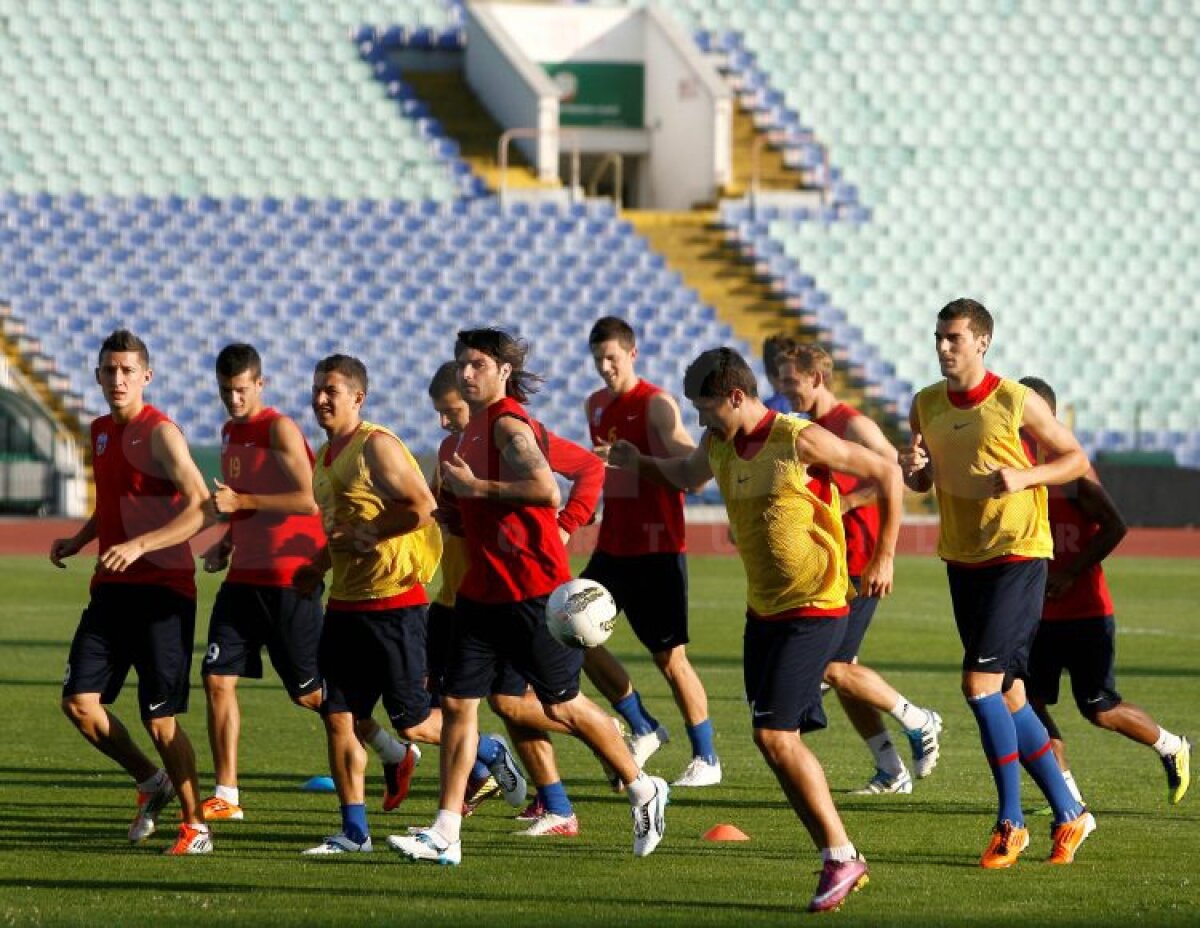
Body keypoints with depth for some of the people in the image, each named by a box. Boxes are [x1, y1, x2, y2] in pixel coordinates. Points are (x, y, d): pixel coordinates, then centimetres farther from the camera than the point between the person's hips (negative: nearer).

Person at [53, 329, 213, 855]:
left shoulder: (160, 434, -12)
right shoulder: (101, 431, 13)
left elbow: (201, 507, -20)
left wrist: (139, 545, -29)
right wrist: (79, 540, 11)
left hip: (162, 589, -7)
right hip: (111, 588, 7)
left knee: (161, 719, -5)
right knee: (80, 701, -1)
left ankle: (195, 827, 10)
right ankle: (151, 783, 20)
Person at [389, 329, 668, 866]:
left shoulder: (508, 424, -15)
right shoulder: (475, 426, 14)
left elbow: (546, 490, -31)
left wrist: (475, 487, -23)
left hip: (532, 590, -9)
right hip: (481, 592, 9)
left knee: (561, 705, 2)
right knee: (457, 703, 1)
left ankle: (644, 791, 21)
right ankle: (444, 835, 0)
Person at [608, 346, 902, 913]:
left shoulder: (800, 442, -16)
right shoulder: (719, 446, 5)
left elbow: (887, 473, -8)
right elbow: (690, 476, 29)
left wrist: (883, 559, -8)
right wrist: (640, 464, 9)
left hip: (813, 610, -8)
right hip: (762, 611, 8)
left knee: (774, 734, -15)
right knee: (780, 740, 5)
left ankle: (840, 856, -4)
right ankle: (843, 863, 14)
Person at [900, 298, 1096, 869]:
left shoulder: (1016, 402, -10)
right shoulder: (926, 406, 6)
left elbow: (1077, 459, -2)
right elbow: (921, 483, 18)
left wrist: (1025, 476, -19)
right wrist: (913, 468, -6)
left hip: (1018, 556, -6)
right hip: (962, 559, 7)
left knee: (980, 682, -16)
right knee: (1006, 695, 8)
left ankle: (1011, 822, -6)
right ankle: (1068, 814, 19)